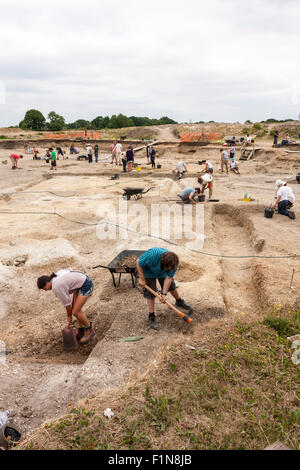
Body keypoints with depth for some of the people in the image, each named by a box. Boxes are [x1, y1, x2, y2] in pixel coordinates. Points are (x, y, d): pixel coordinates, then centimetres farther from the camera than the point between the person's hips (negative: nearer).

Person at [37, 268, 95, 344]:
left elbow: (67, 302, -12)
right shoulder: (56, 276, 5)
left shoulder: (56, 287, -20)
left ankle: (89, 330, 10)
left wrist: (69, 316, 4)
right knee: (76, 308, 12)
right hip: (81, 282, 10)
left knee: (75, 312, -7)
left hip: (86, 285, -10)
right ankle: (81, 331, 23)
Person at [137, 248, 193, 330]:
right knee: (150, 293, -5)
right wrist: (142, 279, -24)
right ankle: (151, 317, 8)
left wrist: (164, 293, -25)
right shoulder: (152, 255, -45)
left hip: (162, 273, 3)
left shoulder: (173, 262, -32)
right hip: (149, 271, -3)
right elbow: (138, 262, -29)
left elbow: (168, 278, -23)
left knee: (171, 286, 12)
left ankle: (179, 302, 41)